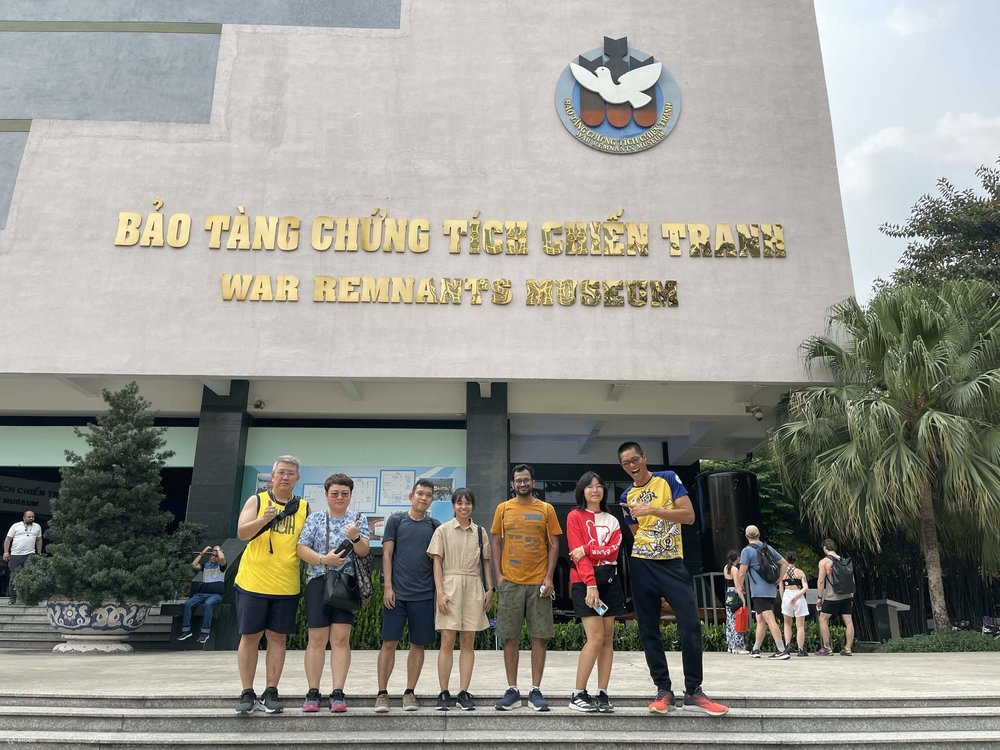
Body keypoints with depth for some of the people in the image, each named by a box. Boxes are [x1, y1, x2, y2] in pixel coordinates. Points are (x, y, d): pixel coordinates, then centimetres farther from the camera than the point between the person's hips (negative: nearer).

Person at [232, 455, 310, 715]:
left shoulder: (305, 508, 7)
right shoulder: (256, 501, 3)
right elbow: (242, 533, -9)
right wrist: (263, 520, -26)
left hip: (286, 585, 1)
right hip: (252, 582, -1)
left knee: (277, 637, 6)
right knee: (250, 637, 5)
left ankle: (270, 693, 15)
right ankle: (247, 694, 16)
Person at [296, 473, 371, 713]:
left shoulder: (359, 519, 9)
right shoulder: (315, 518, 8)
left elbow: (364, 551, -2)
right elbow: (301, 549, 2)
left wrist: (355, 537, -23)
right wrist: (323, 559, -13)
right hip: (318, 582, 0)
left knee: (341, 639, -1)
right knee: (317, 639, 1)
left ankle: (338, 693, 3)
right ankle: (313, 693, 10)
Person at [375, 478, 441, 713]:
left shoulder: (435, 526, 8)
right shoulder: (396, 520, 4)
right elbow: (387, 555, 1)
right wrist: (388, 587, -6)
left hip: (424, 595, 2)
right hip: (397, 593, -2)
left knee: (418, 644, 6)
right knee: (389, 642, -1)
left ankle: (410, 692, 17)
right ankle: (382, 693, 10)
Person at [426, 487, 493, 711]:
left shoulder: (480, 532, 11)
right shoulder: (443, 530, 3)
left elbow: (486, 563, 14)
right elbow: (437, 563, 0)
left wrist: (490, 589, 6)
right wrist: (440, 592, -9)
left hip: (474, 588, 3)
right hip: (450, 586, -2)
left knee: (468, 642, 4)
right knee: (447, 641, -3)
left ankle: (463, 692, 10)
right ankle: (444, 693, 5)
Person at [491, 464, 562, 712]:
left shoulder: (546, 509, 4)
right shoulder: (503, 508, 6)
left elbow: (554, 544, 4)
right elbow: (496, 542, 8)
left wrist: (549, 577, -5)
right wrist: (499, 575, -1)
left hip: (539, 582, 0)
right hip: (510, 582, 1)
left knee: (539, 637, 2)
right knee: (510, 638, 4)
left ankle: (536, 691, 11)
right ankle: (512, 691, 13)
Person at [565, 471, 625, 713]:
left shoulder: (612, 521, 15)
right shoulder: (575, 517, 1)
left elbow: (613, 550, 0)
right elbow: (578, 552, -9)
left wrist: (587, 550, -16)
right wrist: (591, 584, -18)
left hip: (610, 580, 5)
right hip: (585, 582, -5)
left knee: (608, 638, 2)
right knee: (596, 638, -11)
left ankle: (602, 694, 9)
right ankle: (578, 695, -1)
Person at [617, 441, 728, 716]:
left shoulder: (668, 479, -1)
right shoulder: (626, 497, 9)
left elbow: (689, 515, -11)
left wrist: (653, 510, -19)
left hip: (673, 563, -3)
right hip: (642, 567, 3)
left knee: (691, 626, -7)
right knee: (649, 631, 4)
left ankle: (693, 691, 6)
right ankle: (663, 690, 14)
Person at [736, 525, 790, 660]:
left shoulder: (747, 550, -8)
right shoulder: (769, 548, 12)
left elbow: (742, 573, -10)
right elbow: (784, 564, 16)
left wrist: (740, 588, 4)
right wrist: (778, 580, 17)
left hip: (759, 592, -7)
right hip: (771, 590, 8)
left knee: (770, 620, -11)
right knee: (760, 621, 15)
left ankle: (782, 650, -16)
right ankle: (755, 650, 22)